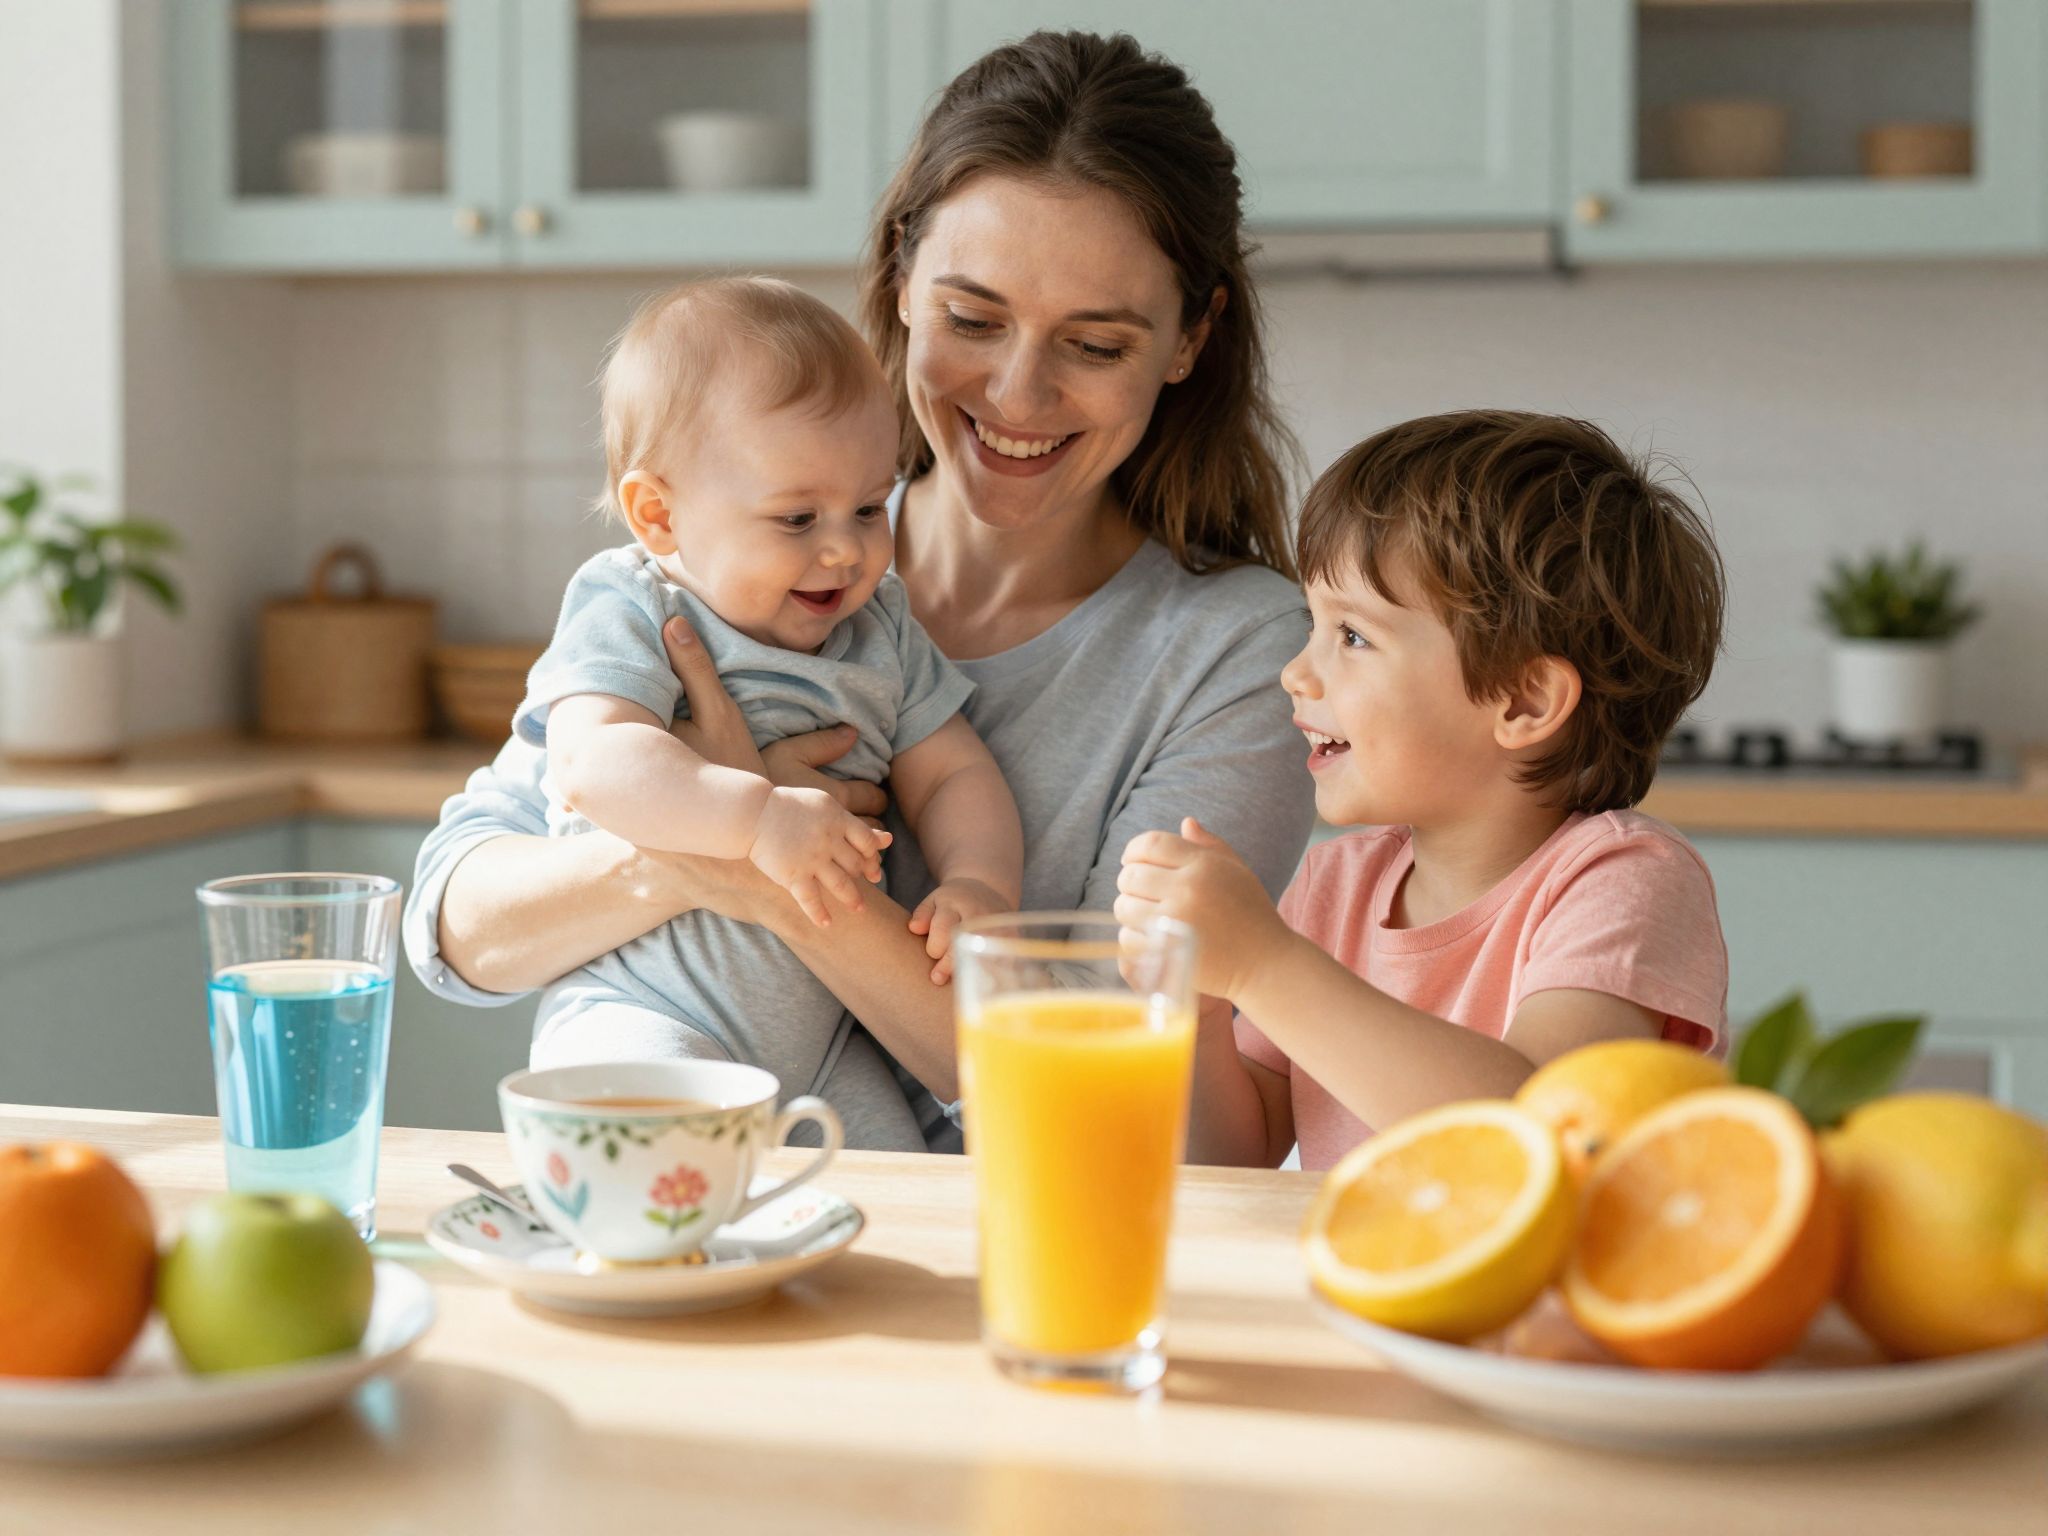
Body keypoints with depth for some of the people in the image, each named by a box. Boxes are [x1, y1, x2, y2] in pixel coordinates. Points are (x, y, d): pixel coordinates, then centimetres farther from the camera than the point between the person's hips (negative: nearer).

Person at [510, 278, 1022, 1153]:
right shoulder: (628, 614, -9)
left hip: (822, 1040, 6)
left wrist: (980, 884, -11)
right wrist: (758, 816, -39)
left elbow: (954, 774, 11)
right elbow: (593, 761, -26)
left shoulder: (882, 632, 11)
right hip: (639, 1009, -6)